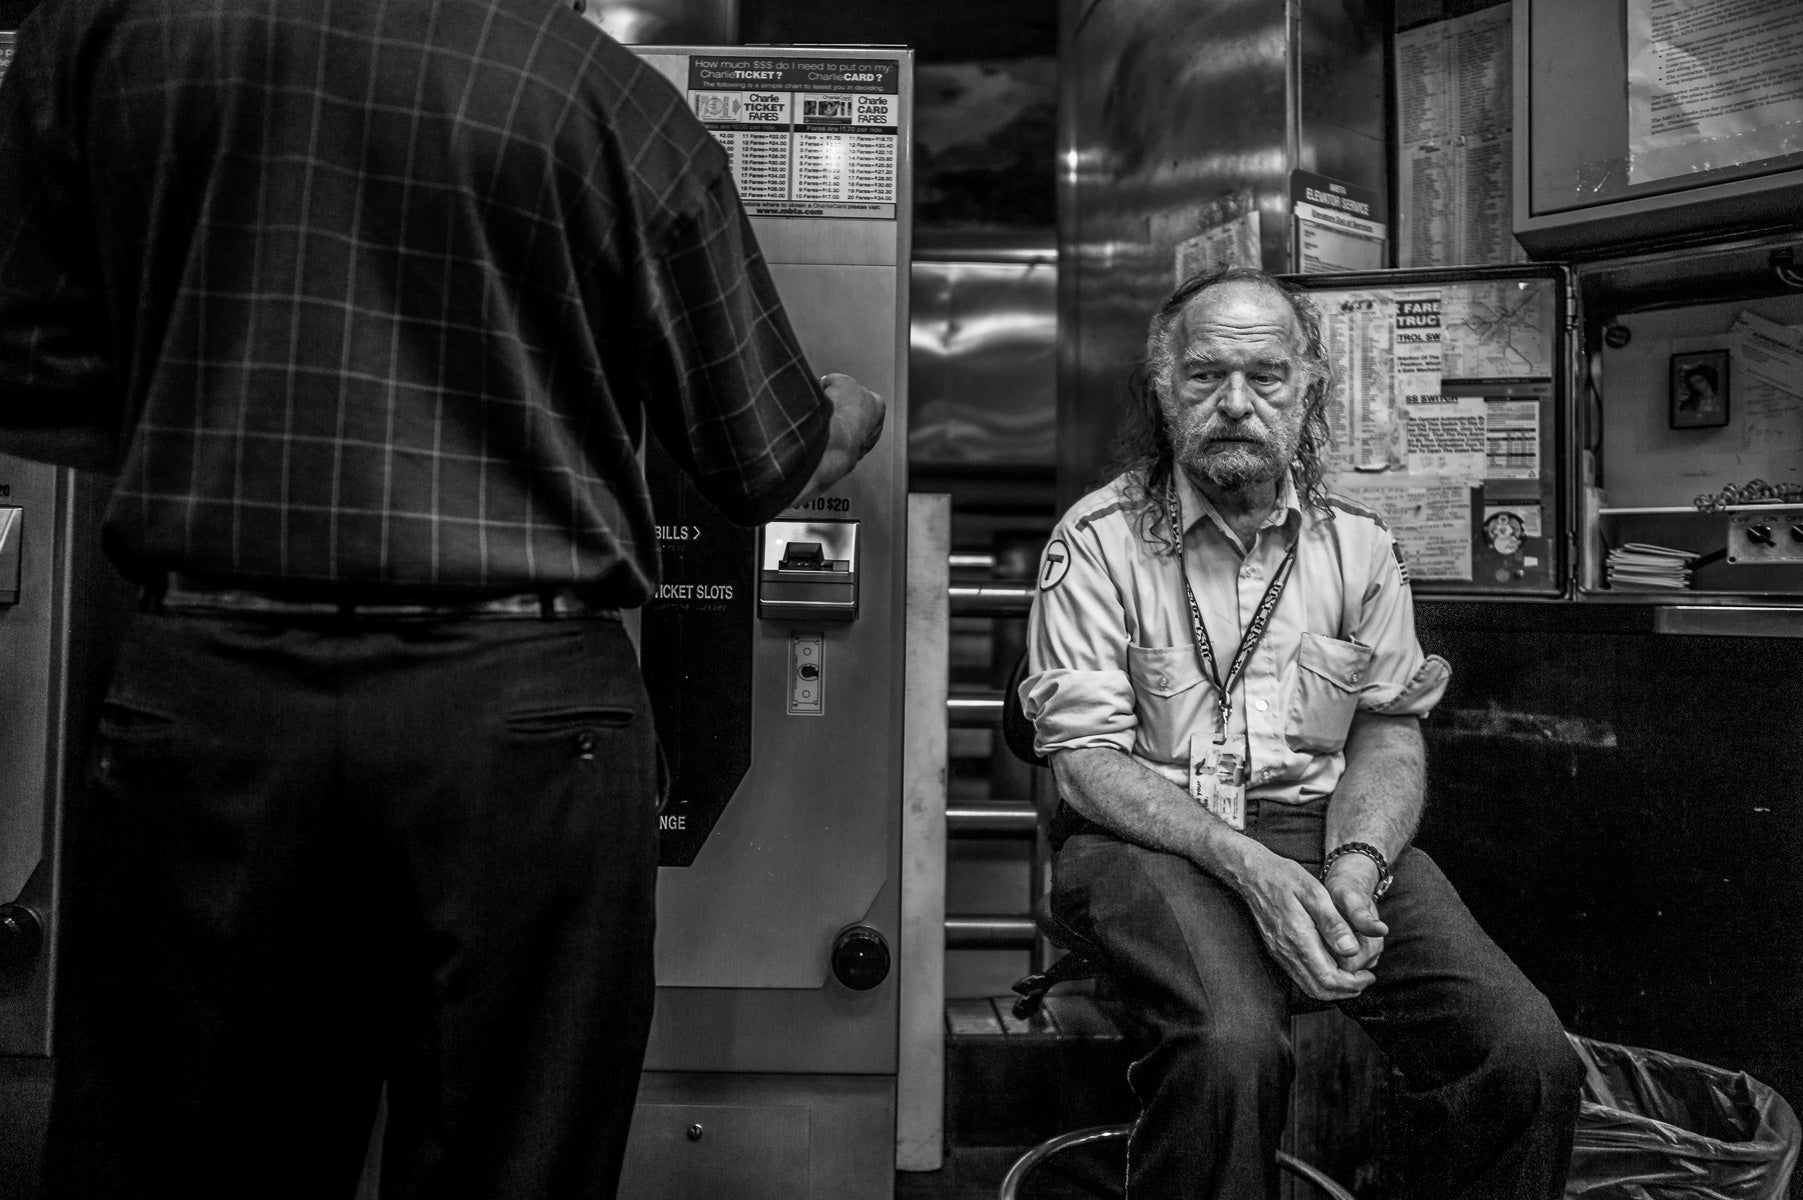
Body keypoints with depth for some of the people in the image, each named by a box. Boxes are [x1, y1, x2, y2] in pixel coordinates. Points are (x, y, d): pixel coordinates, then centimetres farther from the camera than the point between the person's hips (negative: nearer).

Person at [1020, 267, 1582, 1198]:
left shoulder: (1359, 545, 12)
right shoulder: (1097, 542, -1)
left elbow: (1389, 738, 11)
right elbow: (1087, 762, -7)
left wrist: (1357, 862, -11)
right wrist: (1247, 867, -20)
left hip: (1324, 827, 4)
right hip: (1153, 836, -3)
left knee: (1529, 1054, -17)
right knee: (1232, 1044, -34)